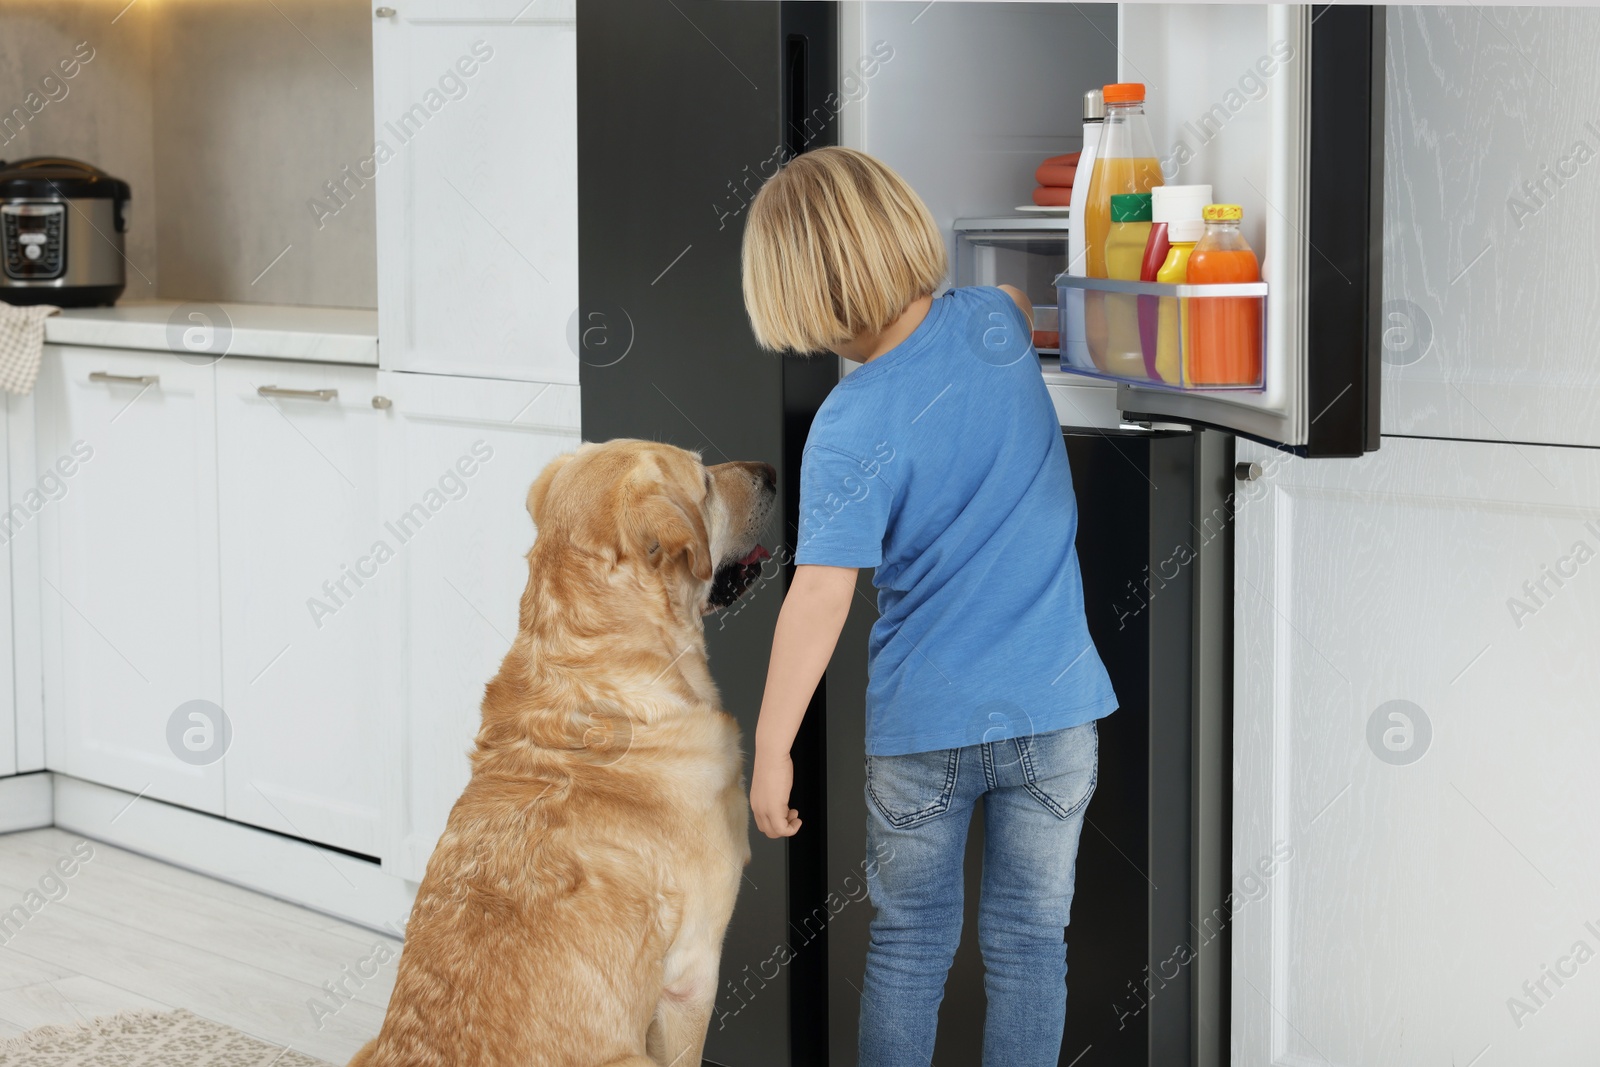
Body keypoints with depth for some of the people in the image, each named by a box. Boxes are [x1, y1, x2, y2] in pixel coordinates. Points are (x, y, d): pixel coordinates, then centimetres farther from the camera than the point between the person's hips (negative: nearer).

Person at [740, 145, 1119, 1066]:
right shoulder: (995, 322, -3)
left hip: (921, 723, -3)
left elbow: (820, 597, -22)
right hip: (1053, 711, 3)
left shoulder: (851, 428, -16)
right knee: (1029, 941, 10)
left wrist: (771, 750, -19)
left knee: (909, 946, 13)